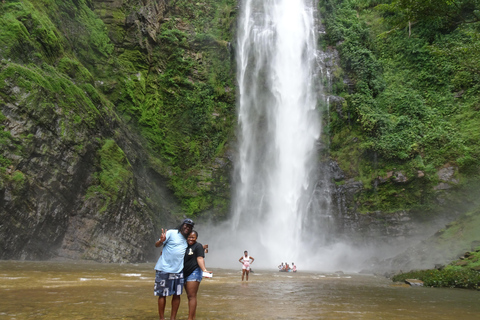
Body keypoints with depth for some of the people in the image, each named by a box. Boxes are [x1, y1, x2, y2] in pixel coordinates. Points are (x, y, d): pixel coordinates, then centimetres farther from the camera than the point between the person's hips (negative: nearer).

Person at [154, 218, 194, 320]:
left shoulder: (187, 240, 12)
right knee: (162, 295, 3)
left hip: (178, 271, 6)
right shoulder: (171, 233, -6)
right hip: (164, 269, -6)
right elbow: (157, 245, -8)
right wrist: (161, 240, -30)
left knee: (177, 295, 7)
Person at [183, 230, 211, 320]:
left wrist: (204, 269, -32)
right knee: (189, 296, 11)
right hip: (185, 274, 8)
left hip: (194, 273, -8)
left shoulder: (198, 246, -6)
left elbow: (200, 259, -16)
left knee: (192, 296, -10)